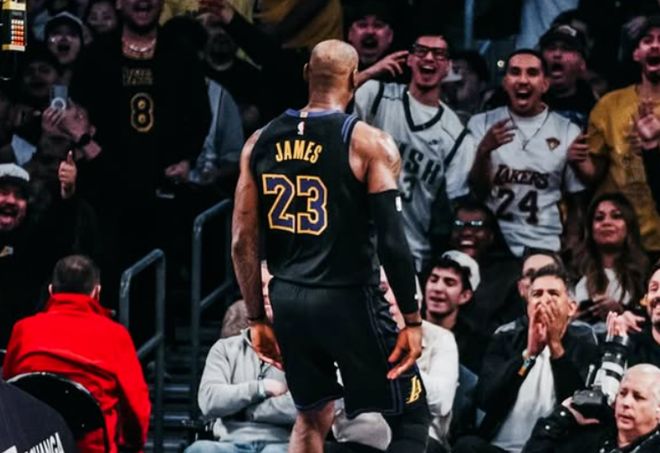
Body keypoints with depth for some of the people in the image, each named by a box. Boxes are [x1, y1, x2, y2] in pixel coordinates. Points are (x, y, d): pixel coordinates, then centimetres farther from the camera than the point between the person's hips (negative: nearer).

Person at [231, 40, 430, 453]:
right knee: (410, 417, 7)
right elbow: (392, 240, -15)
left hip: (289, 299, 5)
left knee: (314, 417, 23)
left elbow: (243, 241, 6)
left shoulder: (262, 142, 5)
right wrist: (412, 319, -7)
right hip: (348, 299, -5)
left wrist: (257, 318, 14)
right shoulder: (369, 144, -10)